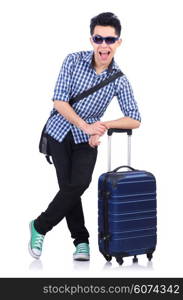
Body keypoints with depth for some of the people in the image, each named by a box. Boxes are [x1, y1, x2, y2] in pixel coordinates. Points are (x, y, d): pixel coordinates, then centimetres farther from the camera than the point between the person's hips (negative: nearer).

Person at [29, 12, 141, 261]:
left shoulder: (119, 80, -8)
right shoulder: (74, 61, -10)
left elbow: (135, 120, -9)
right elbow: (59, 101, -13)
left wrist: (104, 126, -22)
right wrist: (85, 125, -22)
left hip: (87, 140, 1)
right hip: (60, 132, 0)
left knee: (79, 184, -17)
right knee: (68, 187, -5)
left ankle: (40, 227, 4)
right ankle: (81, 240, 13)